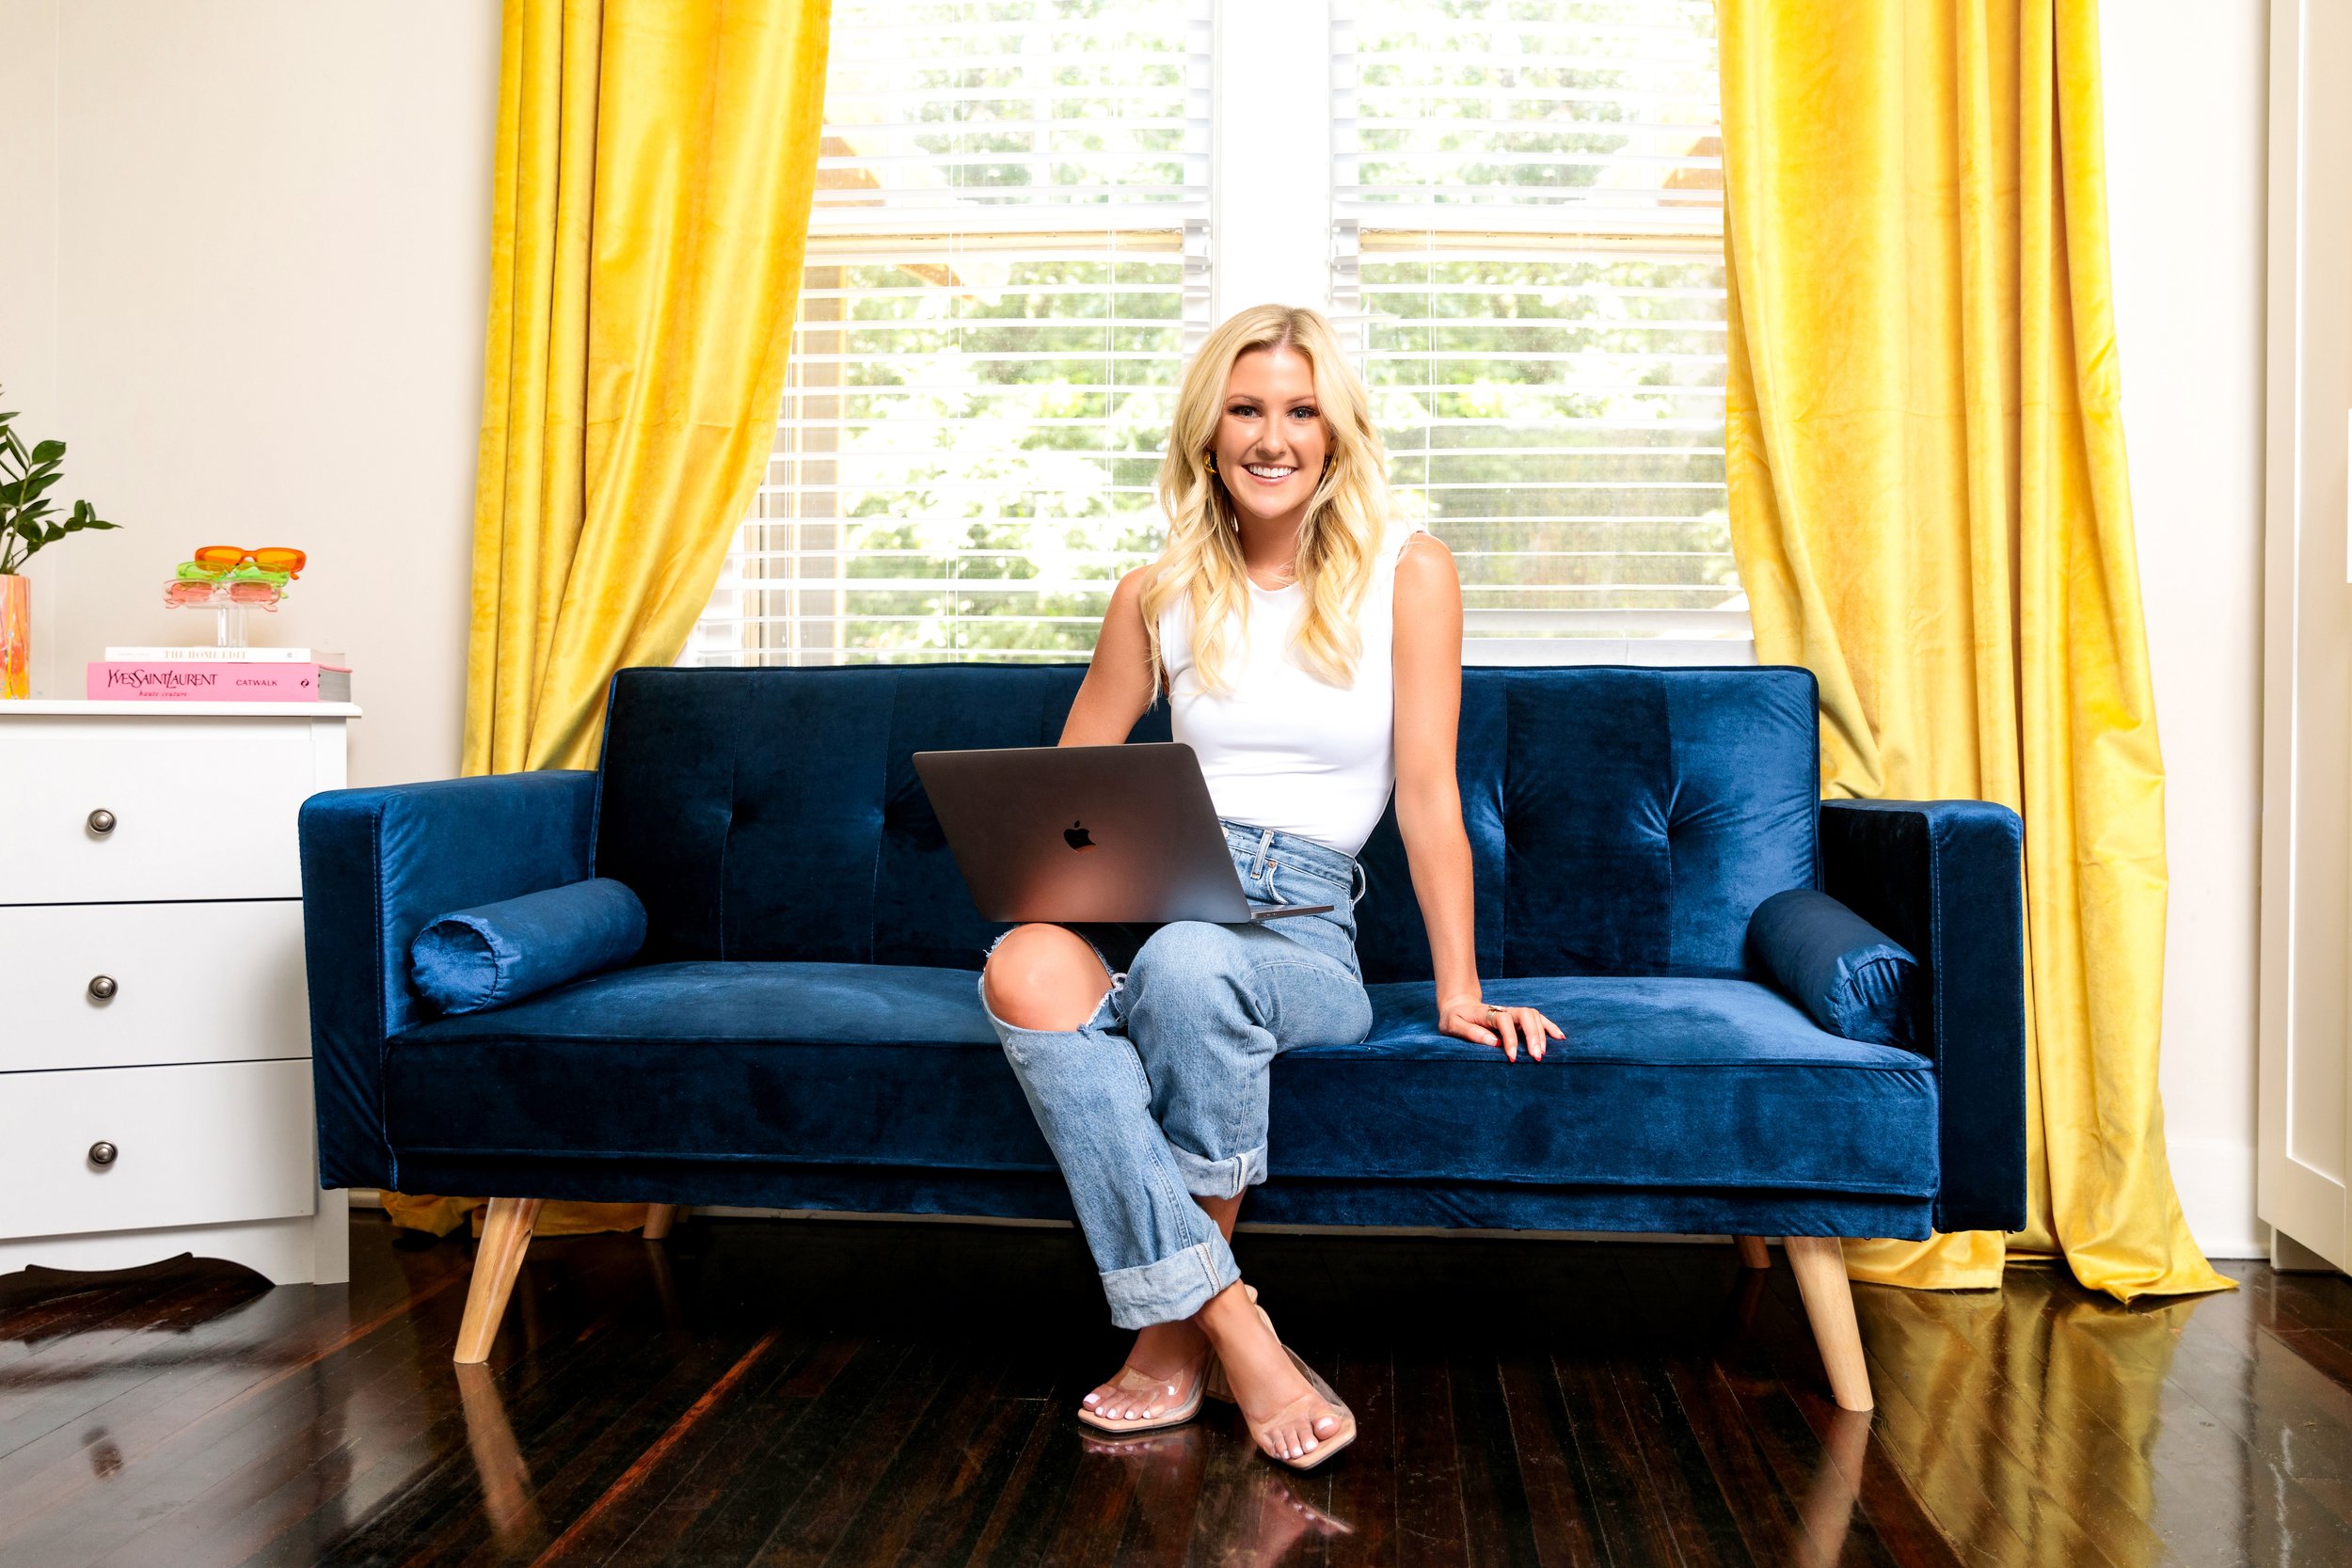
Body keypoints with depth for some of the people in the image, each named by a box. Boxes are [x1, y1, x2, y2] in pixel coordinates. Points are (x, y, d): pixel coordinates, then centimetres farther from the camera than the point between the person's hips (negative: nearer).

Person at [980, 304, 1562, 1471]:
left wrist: (1459, 992, -6)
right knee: (1022, 970, -33)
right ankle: (1232, 1332, -28)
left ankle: (1176, 1332, -16)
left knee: (1188, 961, -38)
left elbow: (1427, 789, 1)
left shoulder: (1406, 574, 5)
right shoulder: (1158, 594, 14)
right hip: (1153, 901, 3)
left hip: (1307, 929, -2)